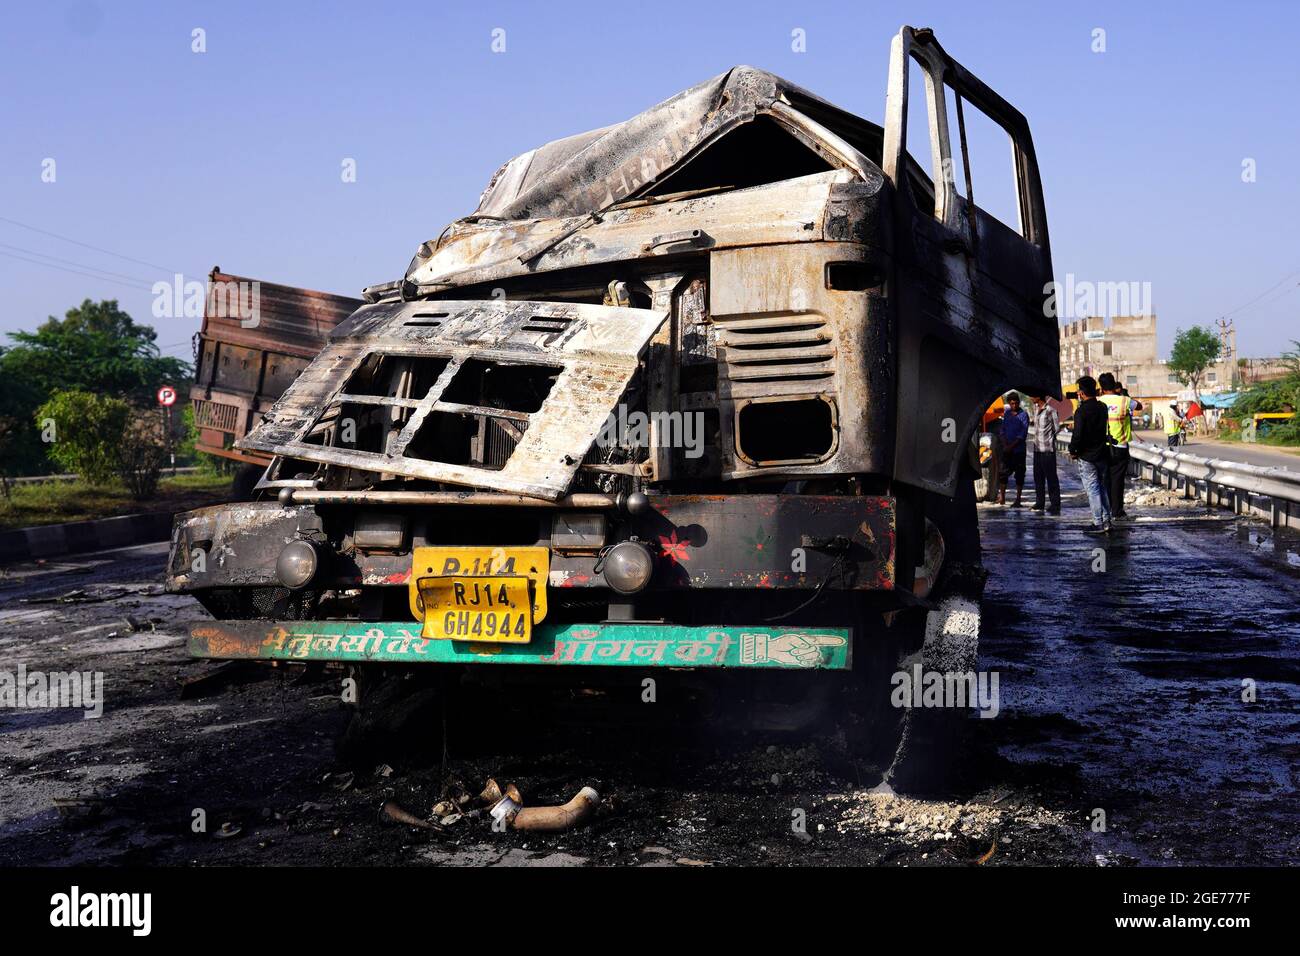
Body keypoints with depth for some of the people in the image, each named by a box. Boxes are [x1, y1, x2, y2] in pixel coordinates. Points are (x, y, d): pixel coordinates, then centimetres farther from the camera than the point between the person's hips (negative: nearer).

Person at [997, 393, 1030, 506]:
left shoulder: (1023, 415, -5)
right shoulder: (1006, 413, 9)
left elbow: (1023, 434, -10)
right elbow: (1002, 429, 10)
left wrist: (1012, 446, -14)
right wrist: (1005, 444, -5)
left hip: (1018, 449, -4)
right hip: (1007, 449, 4)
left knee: (1019, 474, 1)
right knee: (1004, 472, 2)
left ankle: (1018, 499, 5)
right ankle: (1002, 496, 13)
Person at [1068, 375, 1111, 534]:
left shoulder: (1081, 411, -16)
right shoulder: (1102, 407, 4)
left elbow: (1077, 435, -18)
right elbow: (1106, 430, 11)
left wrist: (1073, 451, -7)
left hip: (1087, 456, -7)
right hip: (1102, 454, 7)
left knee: (1092, 490, -3)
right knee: (1102, 488, 16)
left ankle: (1098, 524, -3)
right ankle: (1106, 520, 18)